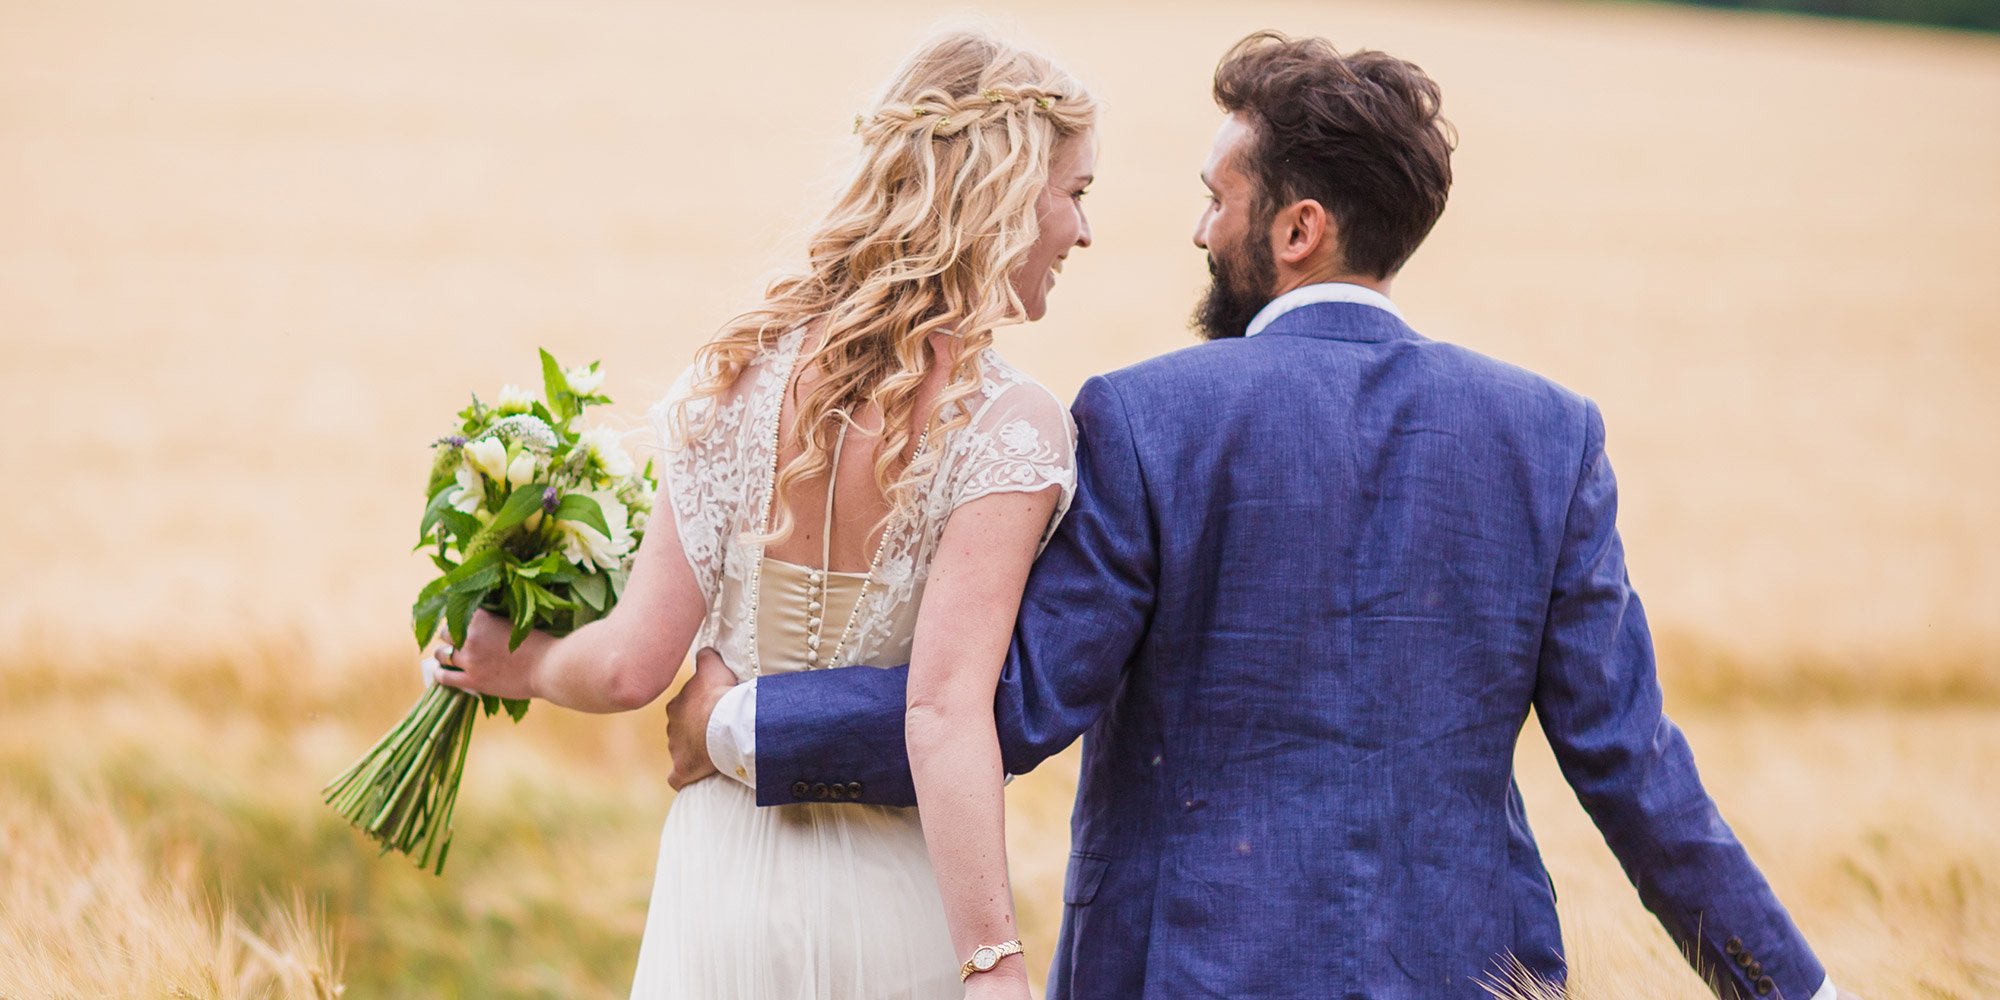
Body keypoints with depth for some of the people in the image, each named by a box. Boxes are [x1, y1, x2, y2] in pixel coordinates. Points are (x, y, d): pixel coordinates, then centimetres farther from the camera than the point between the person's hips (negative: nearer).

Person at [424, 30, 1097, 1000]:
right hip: (898, 899, -4)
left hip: (726, 877, 4)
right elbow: (945, 710, -24)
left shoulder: (744, 374, -1)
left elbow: (632, 664, -2)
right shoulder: (1010, 428, -14)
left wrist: (518, 666, 19)